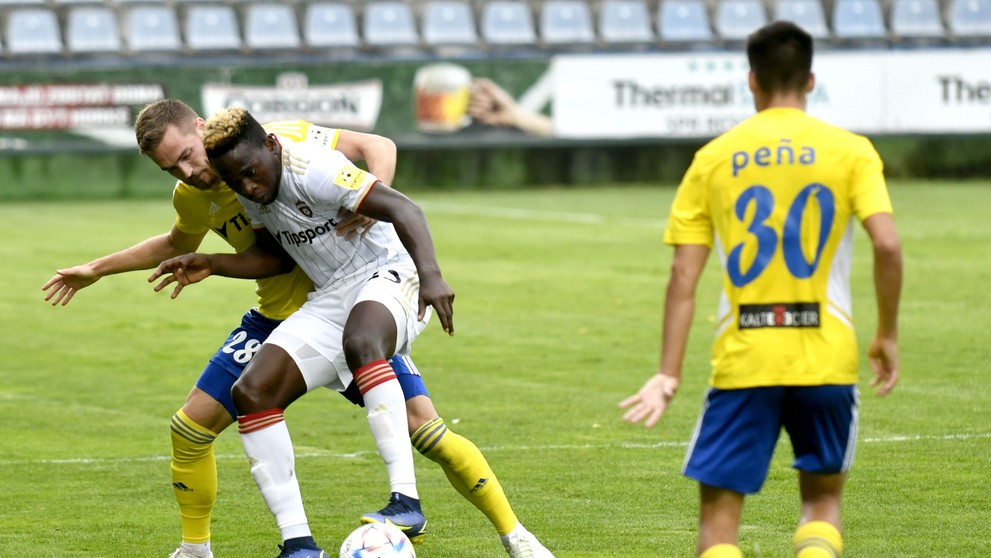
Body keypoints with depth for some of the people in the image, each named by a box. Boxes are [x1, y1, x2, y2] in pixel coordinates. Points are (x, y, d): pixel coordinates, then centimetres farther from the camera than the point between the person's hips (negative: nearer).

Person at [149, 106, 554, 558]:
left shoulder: (311, 169, -21)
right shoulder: (252, 194, 5)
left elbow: (402, 209, -28)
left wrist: (430, 274, -43)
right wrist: (212, 265, 6)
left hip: (387, 275, -8)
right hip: (332, 300, 8)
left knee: (360, 341, -41)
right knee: (252, 392, -9)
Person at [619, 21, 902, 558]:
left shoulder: (713, 158, 5)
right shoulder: (850, 150, 2)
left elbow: (683, 276, 0)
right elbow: (888, 245, -10)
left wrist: (668, 374, 0)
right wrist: (887, 335, 3)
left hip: (742, 358, 0)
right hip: (827, 355, 0)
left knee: (719, 513, 6)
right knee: (822, 498, 19)